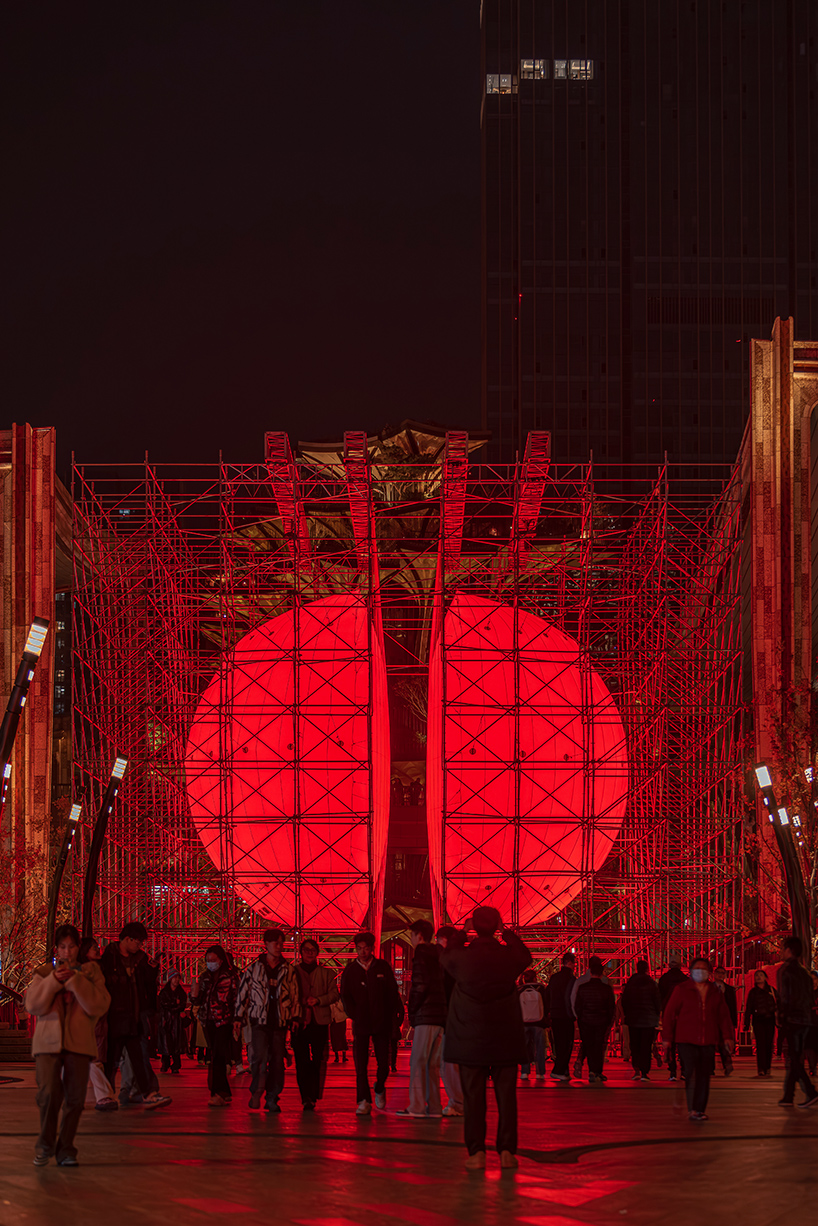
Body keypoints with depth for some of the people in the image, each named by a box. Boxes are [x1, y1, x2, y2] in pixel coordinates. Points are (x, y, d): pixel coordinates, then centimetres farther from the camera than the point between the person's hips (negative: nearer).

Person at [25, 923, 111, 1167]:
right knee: (48, 1094, -15)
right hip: (48, 1041, 0)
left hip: (79, 1043, 0)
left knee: (75, 1099, -1)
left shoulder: (90, 972, 8)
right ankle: (45, 1144, 5)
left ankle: (65, 1150, 12)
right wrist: (54, 980, -10)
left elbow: (100, 1006, -6)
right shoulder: (44, 973, 12)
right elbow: (33, 1005, 0)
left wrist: (74, 980, -12)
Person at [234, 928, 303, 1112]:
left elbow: (295, 996, 15)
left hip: (280, 1021, 2)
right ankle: (256, 1093, 2)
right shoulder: (253, 969, 6)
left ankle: (272, 1098, 10)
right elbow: (243, 993, 9)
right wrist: (238, 1018, 6)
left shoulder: (288, 971, 9)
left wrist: (296, 1017, 6)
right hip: (259, 1021, -2)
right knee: (260, 1058, -14)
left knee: (277, 1061, 2)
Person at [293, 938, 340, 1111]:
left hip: (320, 1021, 1)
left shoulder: (326, 973, 14)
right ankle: (306, 1098, -9)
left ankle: (313, 1096, 4)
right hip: (299, 1021, -1)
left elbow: (334, 994, 8)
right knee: (302, 1061, -8)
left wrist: (318, 1000, -8)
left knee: (318, 1061, -3)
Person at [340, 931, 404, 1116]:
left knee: (383, 1062, 1)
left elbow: (392, 992, 8)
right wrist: (355, 1016, -5)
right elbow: (345, 996, 7)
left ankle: (380, 1089, 29)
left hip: (382, 1022, 0)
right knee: (360, 1064, -7)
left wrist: (398, 1011, -4)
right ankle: (364, 1102, -6)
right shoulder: (350, 970, 6)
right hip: (360, 1024, 0)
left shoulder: (383, 967, 6)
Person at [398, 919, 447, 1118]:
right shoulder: (439, 957, 17)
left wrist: (411, 1010, -5)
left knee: (418, 1063, -7)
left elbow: (420, 986, -15)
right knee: (432, 1064, 10)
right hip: (441, 1016, 8)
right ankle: (434, 1107, 9)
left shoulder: (421, 956, -6)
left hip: (425, 1016, -8)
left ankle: (417, 1107, -12)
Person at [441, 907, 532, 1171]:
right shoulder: (508, 956, -6)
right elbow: (525, 956, 19)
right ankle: (507, 1151, 5)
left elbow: (445, 957, 16)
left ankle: (476, 1152, 0)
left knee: (473, 1096, 3)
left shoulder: (462, 956, -9)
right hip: (505, 1038, 1)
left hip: (470, 1038, -1)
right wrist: (507, 933, 28)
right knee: (506, 1095, 5)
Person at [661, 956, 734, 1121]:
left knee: (704, 1077, 2)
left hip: (708, 1041, 4)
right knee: (691, 1074, -14)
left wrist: (727, 1036, 6)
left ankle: (699, 1110, 9)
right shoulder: (681, 989, 3)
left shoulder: (715, 992, 12)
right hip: (686, 1040, -4)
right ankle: (692, 1110, -15)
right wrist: (667, 1038, 0)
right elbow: (669, 1013, 3)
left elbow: (724, 1016, 15)